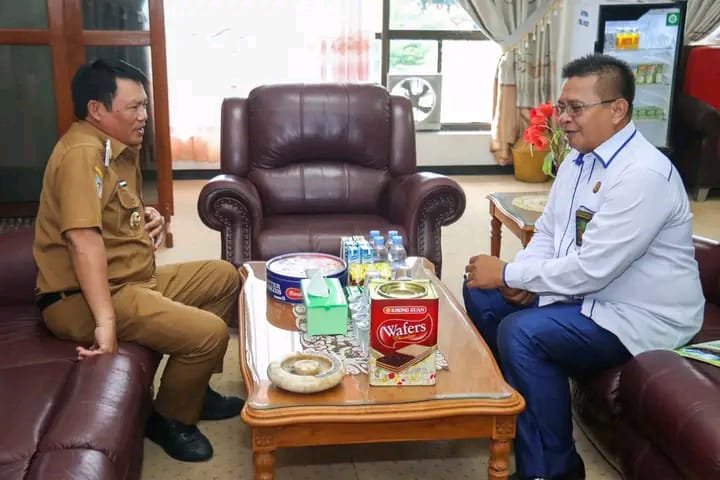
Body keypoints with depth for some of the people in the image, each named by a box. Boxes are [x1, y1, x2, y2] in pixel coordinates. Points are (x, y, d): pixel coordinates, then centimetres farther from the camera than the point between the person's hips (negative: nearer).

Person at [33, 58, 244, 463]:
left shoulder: (122, 147, 12)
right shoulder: (82, 153, -20)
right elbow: (83, 238, -32)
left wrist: (150, 217, 7)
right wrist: (106, 321, -39)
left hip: (135, 279, 11)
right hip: (81, 299, -11)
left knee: (225, 277, 15)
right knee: (209, 333, -23)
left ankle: (193, 387, 21)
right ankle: (170, 419, 4)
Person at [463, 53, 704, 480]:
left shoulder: (644, 175, -27)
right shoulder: (579, 159, 3)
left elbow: (590, 270, -30)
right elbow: (547, 232, 10)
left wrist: (508, 273, -19)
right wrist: (524, 278, -11)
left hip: (640, 317, -9)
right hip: (586, 292, 10)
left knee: (522, 332, -27)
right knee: (482, 294, 4)